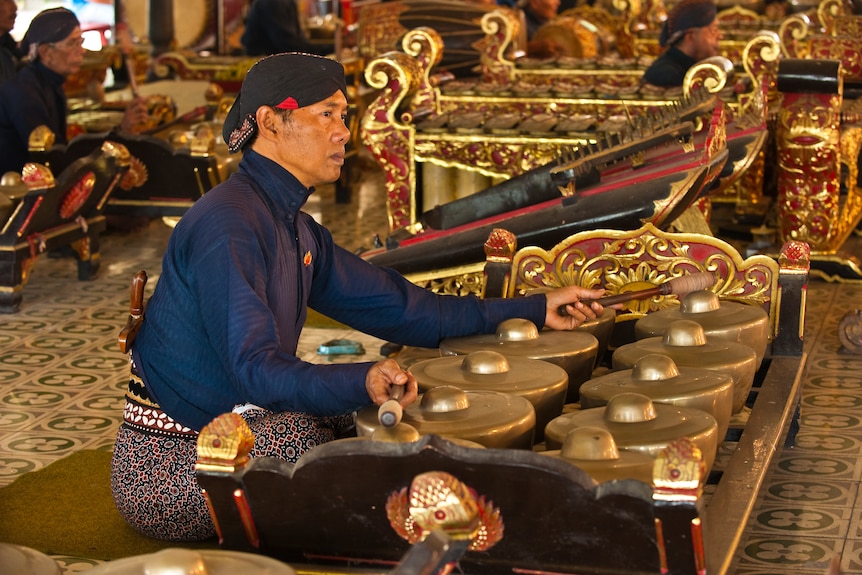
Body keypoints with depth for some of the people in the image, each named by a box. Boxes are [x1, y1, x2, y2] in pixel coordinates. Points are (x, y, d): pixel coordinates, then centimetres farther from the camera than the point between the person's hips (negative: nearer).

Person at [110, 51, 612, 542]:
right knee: (297, 431, -30)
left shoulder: (295, 229, 10)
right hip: (166, 464, -9)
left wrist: (535, 310, 10)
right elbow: (253, 366, -31)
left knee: (359, 421, 0)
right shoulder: (227, 225, -21)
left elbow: (393, 305, 12)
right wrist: (362, 383, -49)